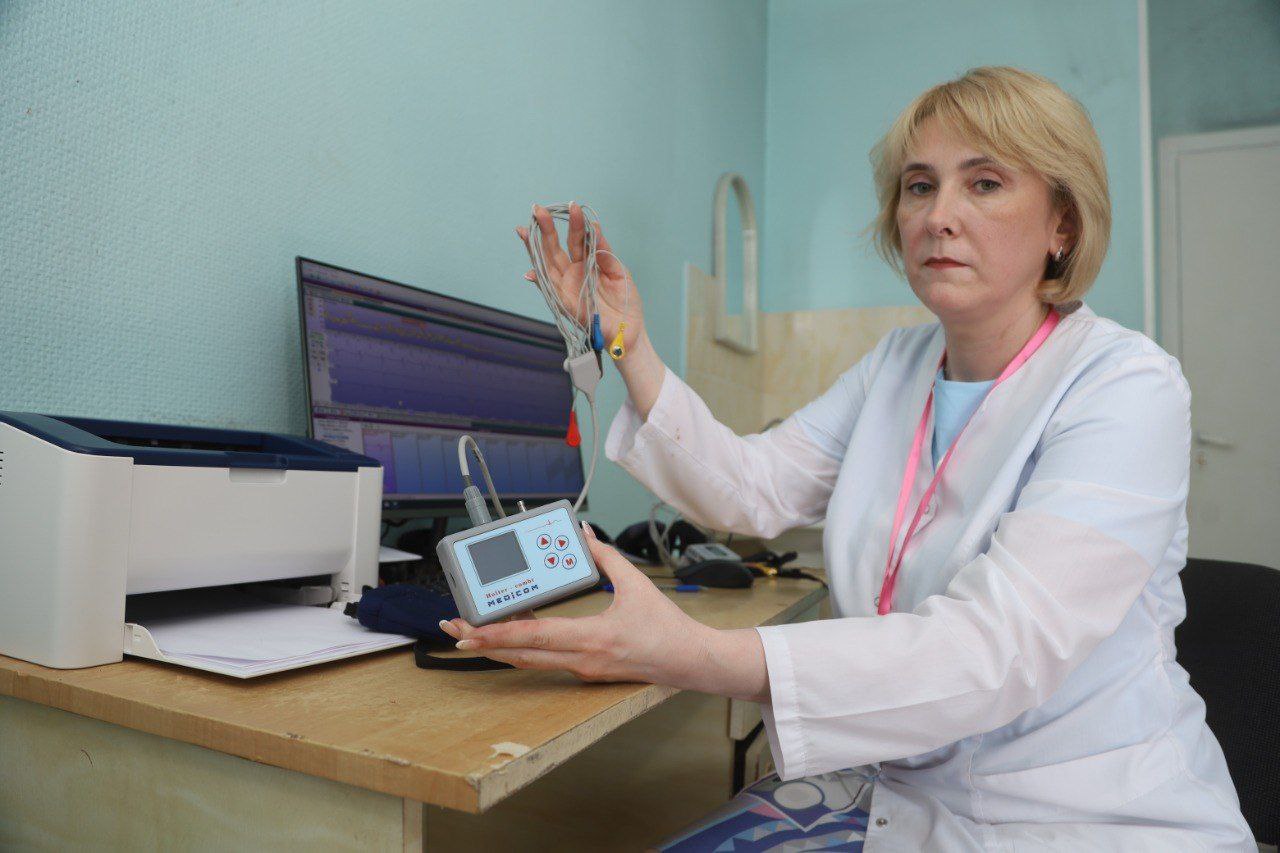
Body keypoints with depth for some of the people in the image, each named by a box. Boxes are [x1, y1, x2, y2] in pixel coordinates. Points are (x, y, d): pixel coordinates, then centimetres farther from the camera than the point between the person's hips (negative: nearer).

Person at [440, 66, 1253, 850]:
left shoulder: (1127, 385, -16)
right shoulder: (899, 364, 6)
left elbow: (998, 647, -29)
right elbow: (752, 490, 3)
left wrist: (693, 656, -41)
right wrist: (631, 345, -4)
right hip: (898, 787, 5)